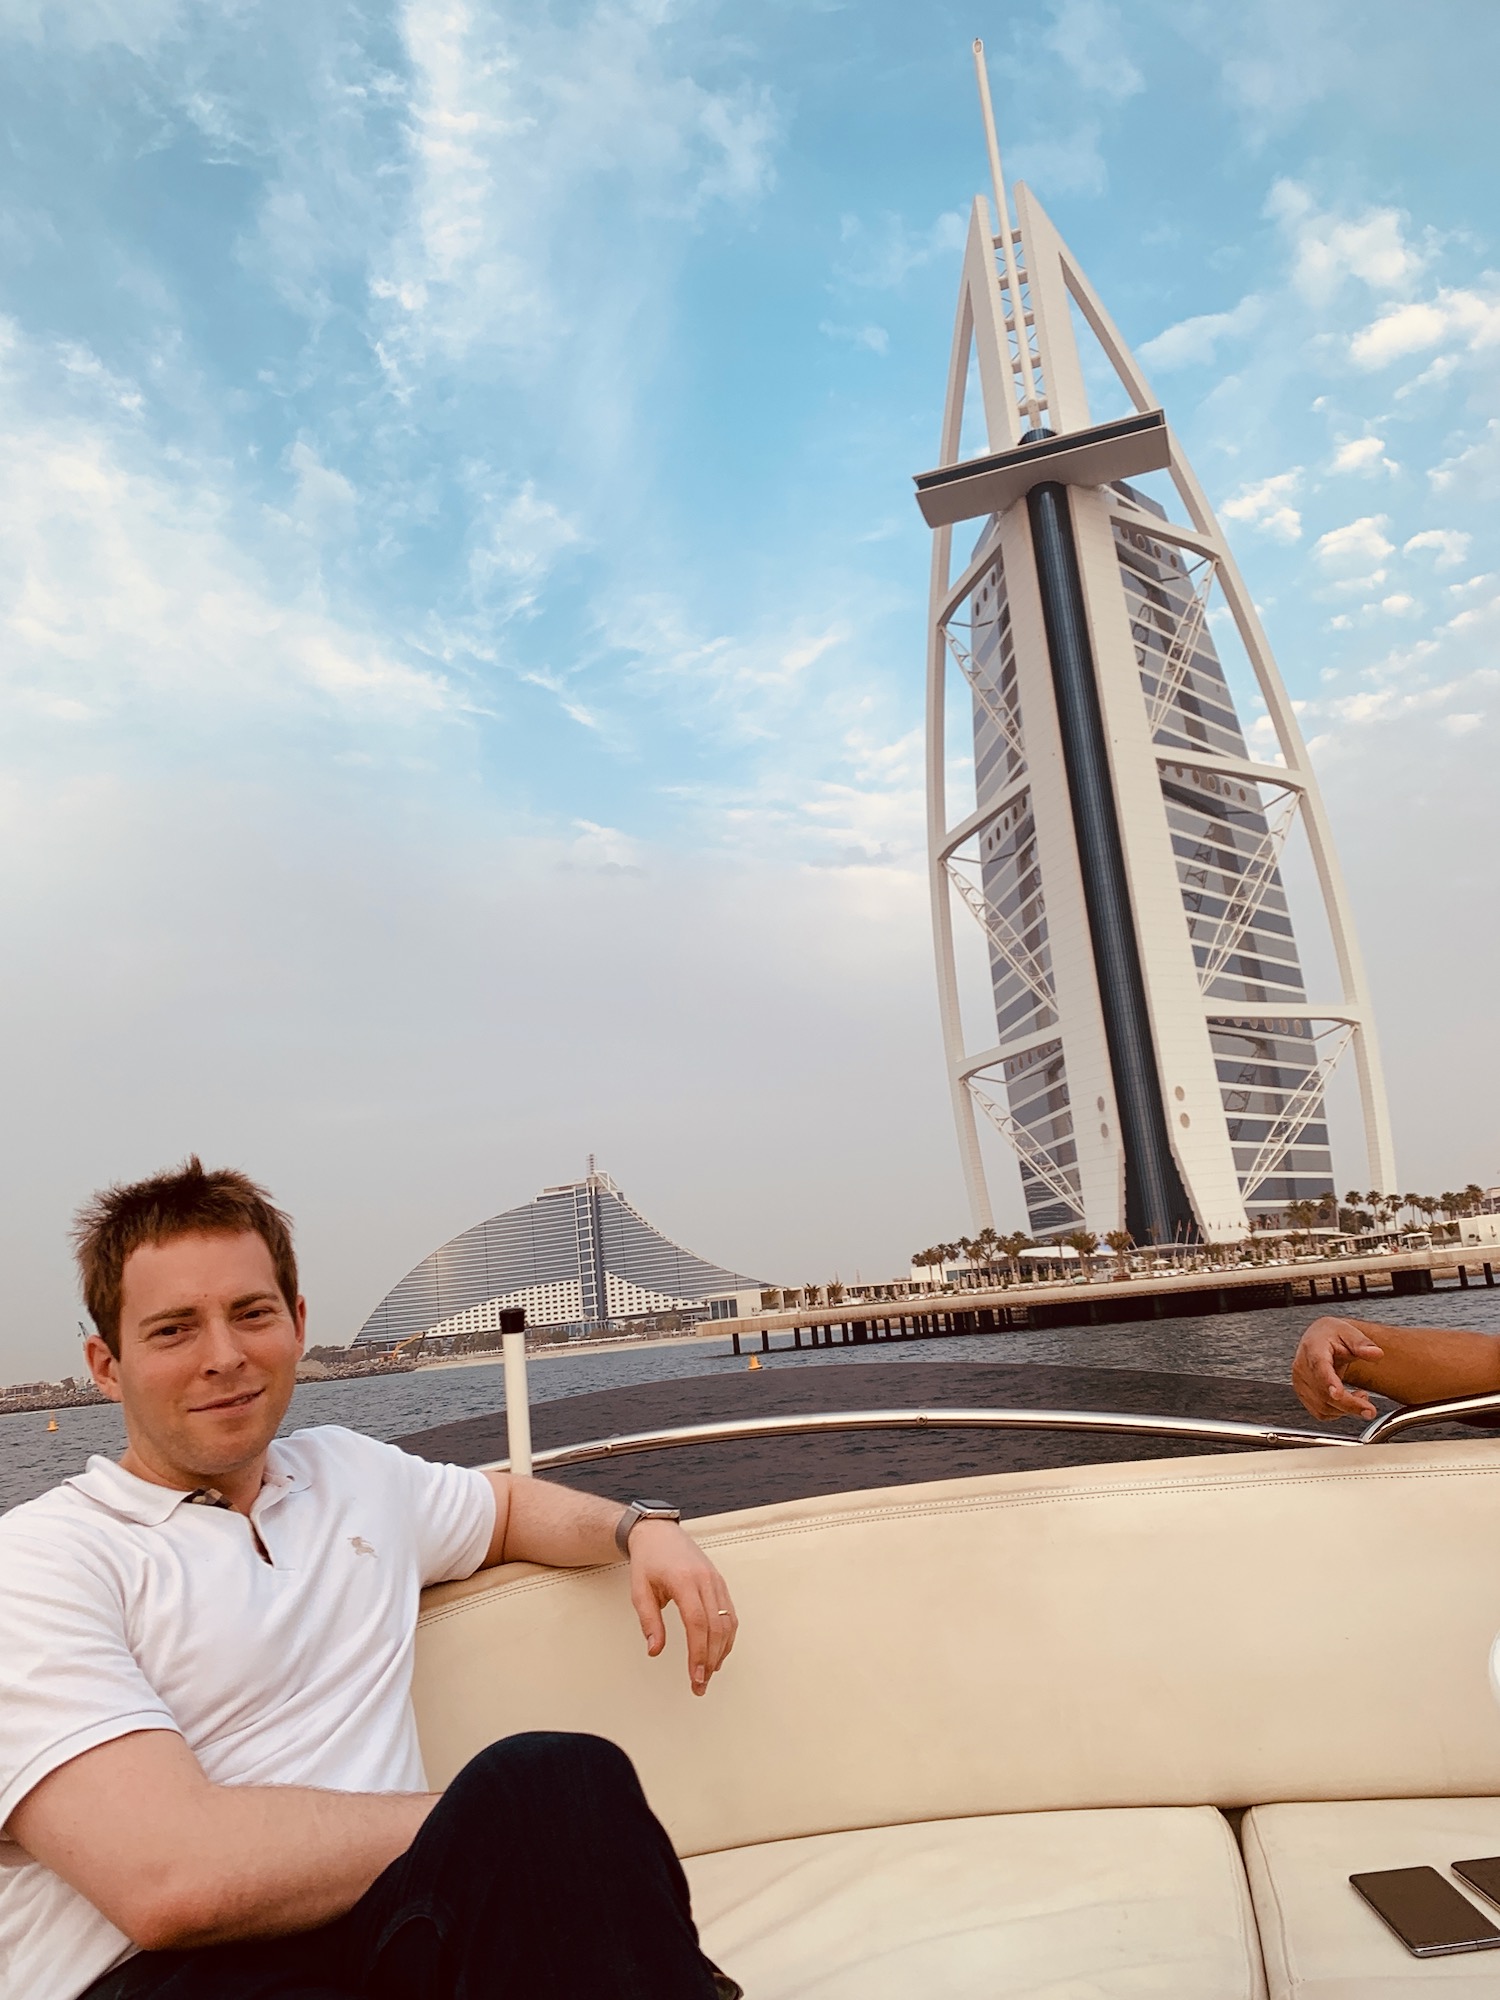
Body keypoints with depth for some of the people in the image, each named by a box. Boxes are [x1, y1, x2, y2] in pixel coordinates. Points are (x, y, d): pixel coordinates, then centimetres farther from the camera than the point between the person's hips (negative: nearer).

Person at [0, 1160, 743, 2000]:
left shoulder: (356, 1472, 15)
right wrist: (512, 1817, -13)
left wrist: (640, 1528, 12)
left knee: (563, 1773, -30)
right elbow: (171, 1878, -18)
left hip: (389, 1926, 6)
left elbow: (510, 1502, 33)